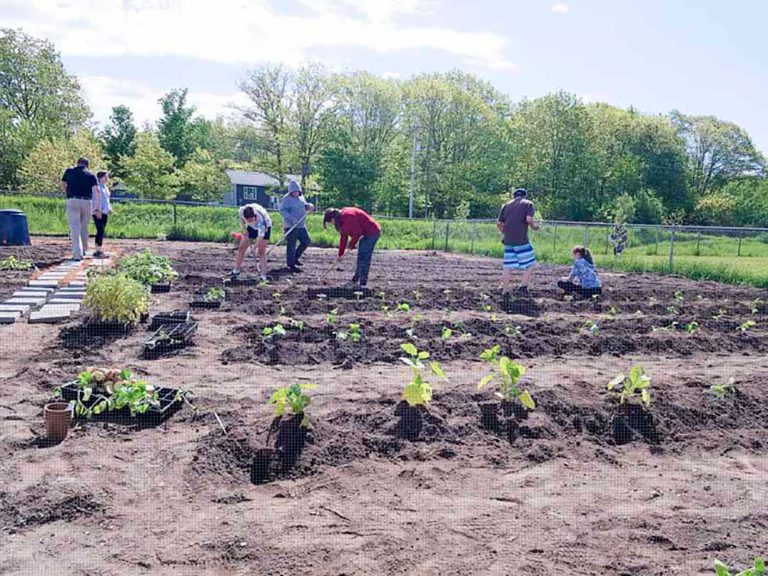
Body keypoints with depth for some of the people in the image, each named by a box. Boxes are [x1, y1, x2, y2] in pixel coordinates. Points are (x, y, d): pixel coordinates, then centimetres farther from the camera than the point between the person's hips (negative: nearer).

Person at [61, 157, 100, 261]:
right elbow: (96, 191, 0)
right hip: (87, 202, 1)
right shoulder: (91, 175, 9)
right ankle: (83, 250, 29)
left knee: (75, 228, -4)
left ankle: (77, 254, -13)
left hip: (72, 201, -1)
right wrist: (98, 208, -2)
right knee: (84, 227, 18)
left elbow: (62, 187, 13)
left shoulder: (69, 171, 10)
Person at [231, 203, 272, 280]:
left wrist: (254, 248, -45)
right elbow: (241, 219, -5)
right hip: (252, 227, 5)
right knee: (241, 248, 4)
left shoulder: (260, 219, -44)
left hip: (264, 227, -5)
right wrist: (244, 229, -12)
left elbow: (260, 237, -43)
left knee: (261, 251, -14)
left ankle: (263, 276, -13)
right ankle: (236, 271, 16)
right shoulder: (242, 210, -31)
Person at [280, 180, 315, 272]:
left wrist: (309, 206, 1)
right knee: (291, 245, -4)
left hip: (301, 226, 8)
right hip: (291, 226, -8)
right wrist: (292, 219, -29)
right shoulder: (287, 199, -11)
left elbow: (304, 206, 25)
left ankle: (295, 257, 26)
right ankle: (291, 265, 1)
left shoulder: (301, 197, 13)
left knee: (306, 241, 9)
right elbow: (283, 210, -19)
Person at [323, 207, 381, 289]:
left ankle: (362, 284, -9)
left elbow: (357, 233, -24)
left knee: (363, 257, -11)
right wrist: (341, 253, 16)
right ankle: (355, 279, 27)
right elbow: (344, 236, 14)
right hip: (366, 234, 10)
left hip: (372, 233, -10)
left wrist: (352, 245, -7)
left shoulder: (348, 216, -25)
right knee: (361, 257, 17)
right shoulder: (342, 218, 7)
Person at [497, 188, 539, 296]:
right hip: (521, 240, -5)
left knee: (508, 267, 9)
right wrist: (534, 226, 6)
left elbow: (499, 224, 13)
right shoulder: (528, 203, 4)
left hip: (508, 241, 5)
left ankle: (506, 291, 8)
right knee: (531, 265, 4)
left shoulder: (506, 205, 17)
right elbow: (529, 219, -13)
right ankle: (522, 287, -7)